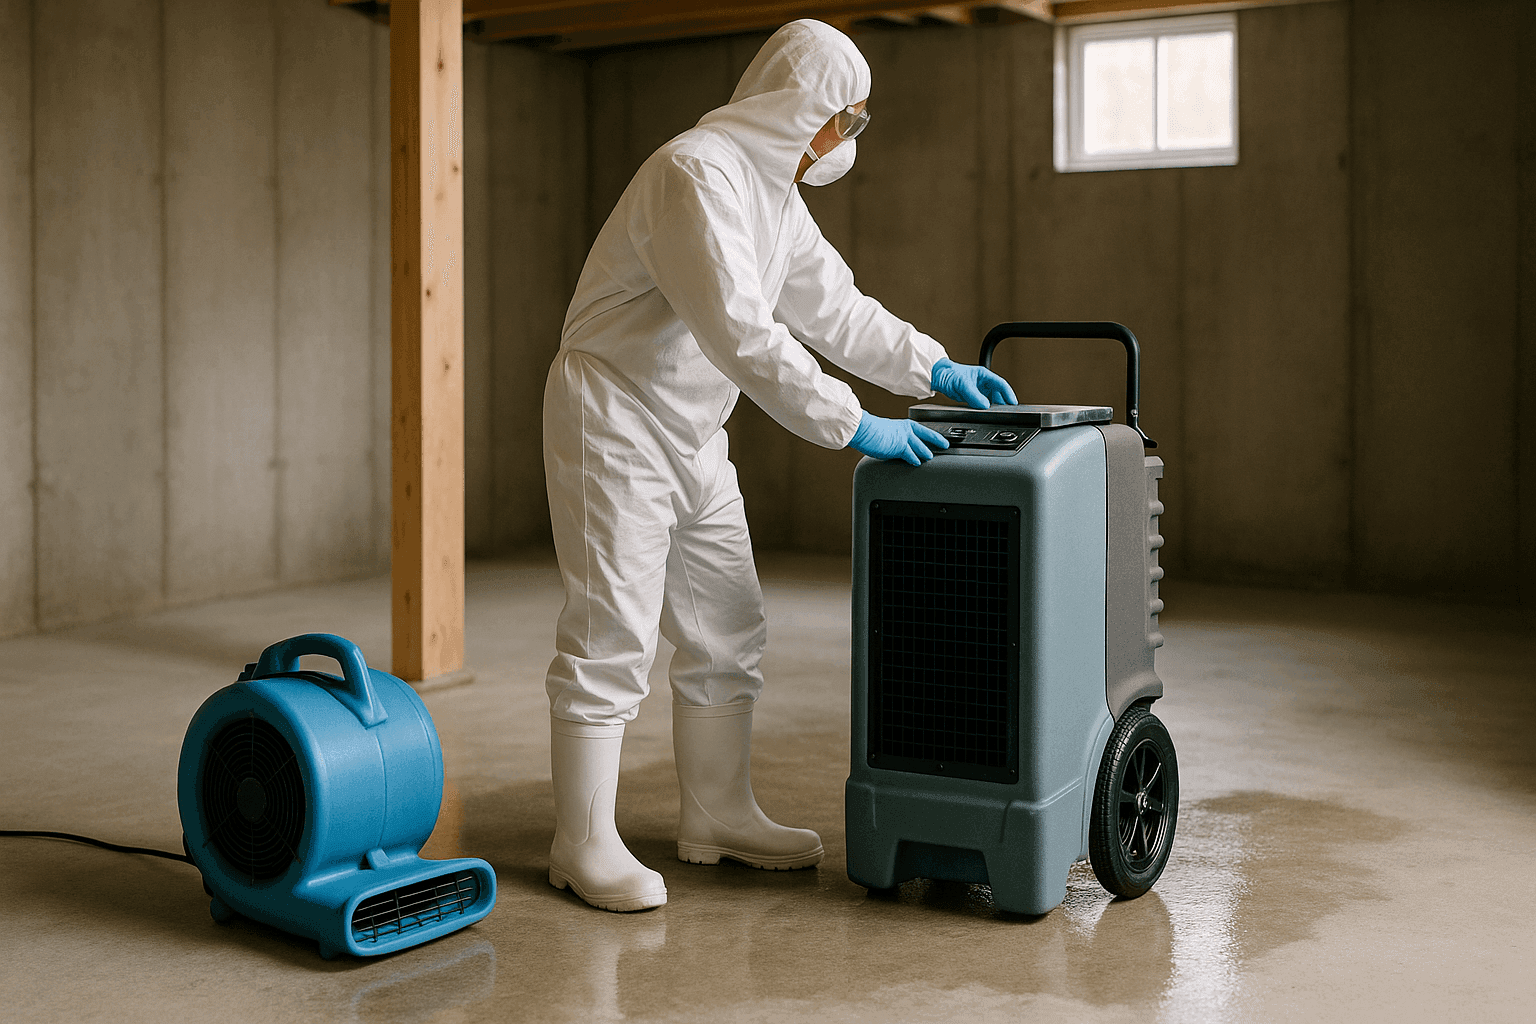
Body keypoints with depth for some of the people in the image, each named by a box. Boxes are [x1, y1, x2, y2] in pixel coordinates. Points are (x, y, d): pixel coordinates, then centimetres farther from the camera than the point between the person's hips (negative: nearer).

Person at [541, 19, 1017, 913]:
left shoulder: (774, 192, 11)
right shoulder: (698, 173, -21)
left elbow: (834, 305, 20)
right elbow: (742, 334, -30)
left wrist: (935, 367, 12)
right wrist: (855, 426, -28)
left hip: (693, 437, 10)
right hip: (615, 423, -10)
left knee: (727, 635, 12)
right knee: (612, 637, -7)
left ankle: (719, 817, 24)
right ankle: (585, 845, 3)